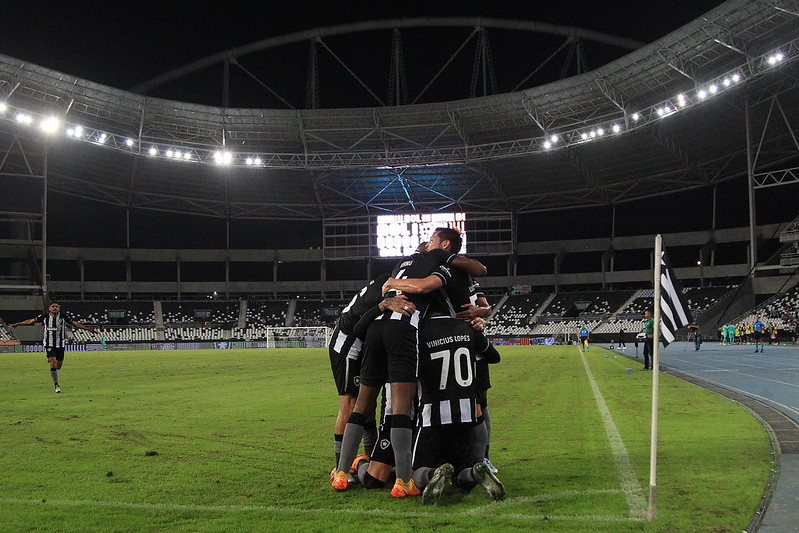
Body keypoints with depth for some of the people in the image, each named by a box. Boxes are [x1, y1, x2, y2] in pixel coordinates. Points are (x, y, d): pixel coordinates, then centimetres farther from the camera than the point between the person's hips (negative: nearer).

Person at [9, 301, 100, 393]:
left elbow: (75, 323, 3)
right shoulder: (44, 317, -3)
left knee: (59, 366, 7)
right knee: (53, 363, -14)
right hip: (49, 345, -2)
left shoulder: (63, 317, -3)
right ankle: (56, 385, -7)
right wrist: (16, 324, 13)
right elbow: (31, 321, 8)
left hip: (60, 345, 2)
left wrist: (89, 329, 1)